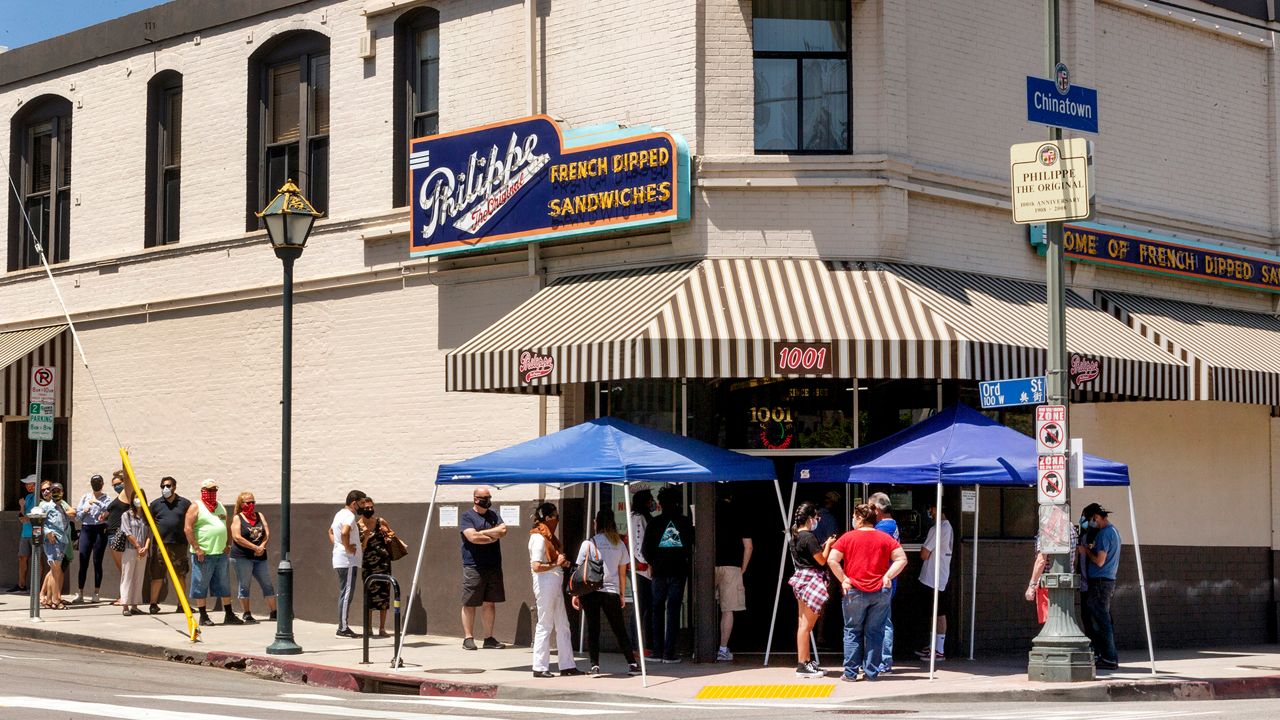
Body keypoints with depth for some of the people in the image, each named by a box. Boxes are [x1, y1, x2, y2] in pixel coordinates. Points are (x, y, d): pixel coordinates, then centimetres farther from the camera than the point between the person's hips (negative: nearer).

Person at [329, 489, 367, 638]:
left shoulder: (339, 514, 16)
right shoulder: (349, 516, -15)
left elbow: (331, 532, 30)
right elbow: (344, 532, -33)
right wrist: (348, 547, -20)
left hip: (339, 560, 10)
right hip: (348, 560, -10)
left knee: (344, 594, 13)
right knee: (346, 594, -8)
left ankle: (343, 627, 16)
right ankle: (343, 628, -8)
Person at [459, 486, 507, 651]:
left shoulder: (493, 515, 15)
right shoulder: (467, 517, -3)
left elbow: (503, 530, -2)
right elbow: (473, 537, -18)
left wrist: (482, 532, -9)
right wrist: (493, 537, -6)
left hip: (493, 567, 6)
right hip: (473, 567, -5)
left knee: (490, 603, 8)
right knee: (469, 604, -2)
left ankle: (489, 638, 13)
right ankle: (468, 638, 3)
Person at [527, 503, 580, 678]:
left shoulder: (549, 537, 16)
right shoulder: (538, 538, -13)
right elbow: (536, 566, -20)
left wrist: (562, 562, 7)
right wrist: (556, 564, -14)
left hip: (555, 584, 10)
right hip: (545, 583, -10)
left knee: (562, 626, 10)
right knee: (545, 625, -4)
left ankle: (567, 665, 14)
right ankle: (540, 667, 3)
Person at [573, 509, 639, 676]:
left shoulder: (588, 544, -3)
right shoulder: (619, 544, 5)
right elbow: (622, 573, 9)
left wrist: (576, 594, 4)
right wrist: (622, 594, 18)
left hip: (590, 592, -2)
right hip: (611, 591, 2)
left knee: (593, 629, 4)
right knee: (619, 629, 9)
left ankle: (595, 665, 0)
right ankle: (632, 663, 8)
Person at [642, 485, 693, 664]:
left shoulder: (654, 522, -1)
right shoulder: (685, 522, 0)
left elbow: (646, 548, 0)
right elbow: (692, 546, 3)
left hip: (659, 571, 0)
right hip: (679, 570, 0)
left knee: (657, 610, 11)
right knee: (673, 610, 1)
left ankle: (658, 651, 8)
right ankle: (669, 652, -4)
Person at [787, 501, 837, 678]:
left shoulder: (796, 536, 13)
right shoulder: (809, 537, -16)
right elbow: (822, 560, -13)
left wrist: (824, 545, 14)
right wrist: (828, 545, 2)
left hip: (802, 579, 10)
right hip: (811, 581, -10)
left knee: (803, 624, 13)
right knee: (806, 625, -9)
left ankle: (807, 661, 19)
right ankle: (802, 665, -8)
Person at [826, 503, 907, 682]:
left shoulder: (848, 537, -2)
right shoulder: (885, 538, 5)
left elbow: (831, 560, -10)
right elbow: (902, 559, -1)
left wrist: (843, 579, -5)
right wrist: (887, 575, -2)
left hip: (854, 592, -2)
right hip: (881, 592, 2)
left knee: (852, 632, 7)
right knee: (875, 632, 7)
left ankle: (851, 672, 6)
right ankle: (871, 672, 7)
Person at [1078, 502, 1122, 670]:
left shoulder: (1104, 533, -15)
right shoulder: (1114, 531, 16)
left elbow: (1100, 561, -19)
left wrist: (1086, 550, -5)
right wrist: (1090, 549, 14)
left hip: (1100, 581, -10)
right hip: (1109, 580, 10)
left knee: (1100, 621, -7)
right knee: (1106, 620, 13)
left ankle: (1108, 659, -7)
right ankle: (1110, 657, 16)